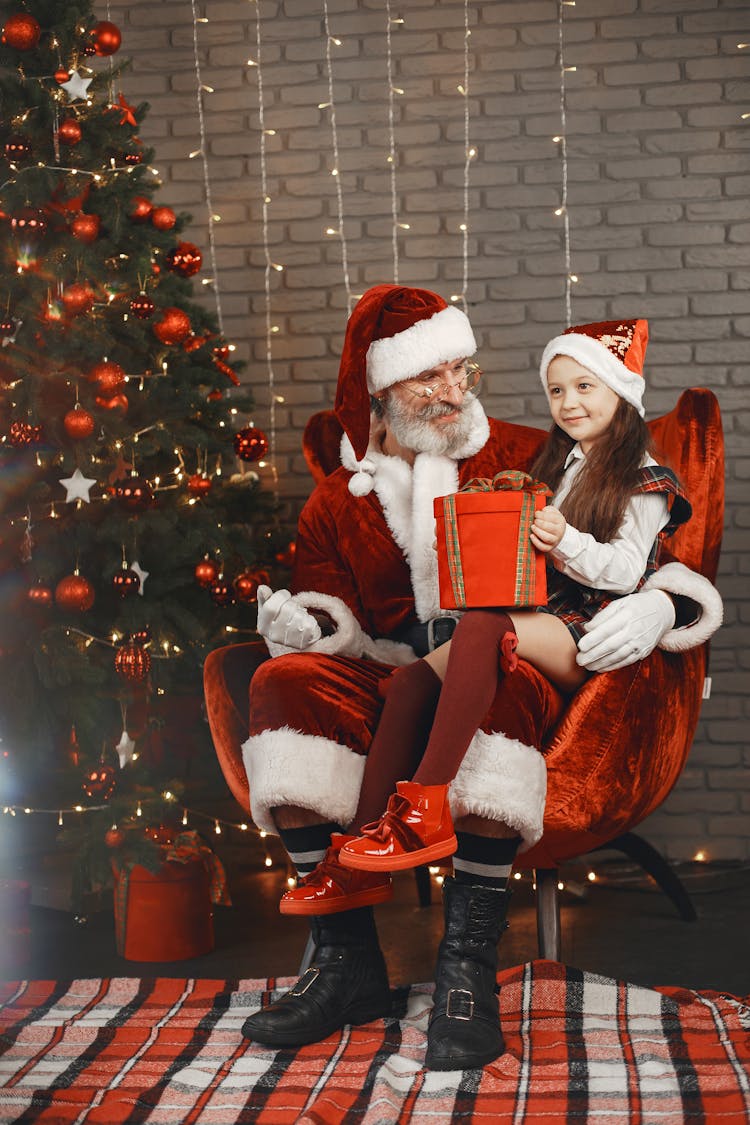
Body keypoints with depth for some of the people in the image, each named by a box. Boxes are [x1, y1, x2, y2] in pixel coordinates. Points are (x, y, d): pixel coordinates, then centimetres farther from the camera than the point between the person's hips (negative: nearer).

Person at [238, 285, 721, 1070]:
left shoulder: (526, 460, 11)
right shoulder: (337, 502, 17)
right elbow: (338, 624, 15)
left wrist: (659, 601, -13)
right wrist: (306, 625, -10)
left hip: (515, 671, -2)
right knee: (288, 678, -28)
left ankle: (468, 965, -37)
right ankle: (345, 961, -28)